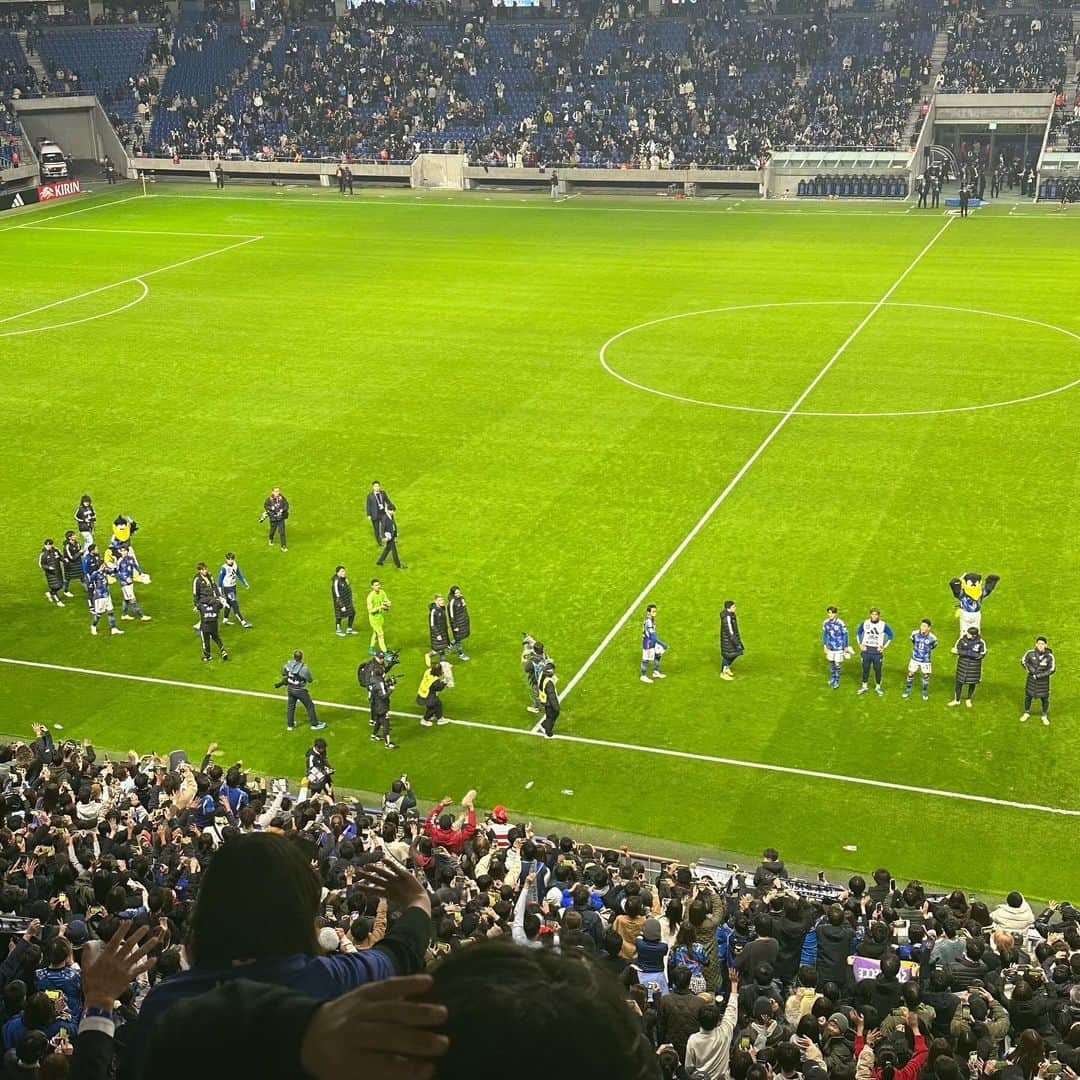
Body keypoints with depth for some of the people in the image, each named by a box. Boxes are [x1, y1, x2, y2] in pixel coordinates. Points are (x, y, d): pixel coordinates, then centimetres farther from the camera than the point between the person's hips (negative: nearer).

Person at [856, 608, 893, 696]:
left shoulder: (883, 625, -6)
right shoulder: (864, 623, -2)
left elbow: (890, 635, 6)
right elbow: (858, 632, 13)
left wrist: (884, 646, 0)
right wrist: (860, 644, 5)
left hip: (877, 651, -1)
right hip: (866, 650, 1)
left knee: (877, 669, 4)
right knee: (865, 668, 9)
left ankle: (878, 687, 19)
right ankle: (864, 686, 23)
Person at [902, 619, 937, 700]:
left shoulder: (932, 637, -21)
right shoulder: (915, 633, -17)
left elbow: (934, 645, 3)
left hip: (925, 660, -1)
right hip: (915, 658, 1)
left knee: (926, 676, 8)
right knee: (910, 674, 9)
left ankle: (925, 693, 28)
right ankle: (907, 691, 26)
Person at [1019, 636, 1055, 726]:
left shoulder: (1049, 656, -21)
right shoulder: (1030, 653, -18)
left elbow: (1052, 670, -14)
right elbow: (1023, 662, -2)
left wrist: (1039, 675, -17)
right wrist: (1030, 669, -15)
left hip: (1043, 681, -1)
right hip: (1031, 679, 1)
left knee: (1044, 698, 12)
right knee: (1028, 696, 17)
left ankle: (1044, 717, 35)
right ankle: (1026, 713, 41)